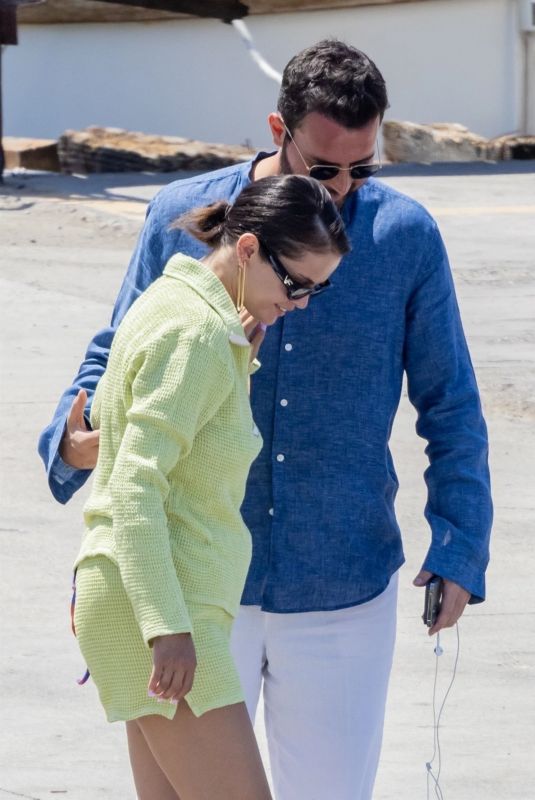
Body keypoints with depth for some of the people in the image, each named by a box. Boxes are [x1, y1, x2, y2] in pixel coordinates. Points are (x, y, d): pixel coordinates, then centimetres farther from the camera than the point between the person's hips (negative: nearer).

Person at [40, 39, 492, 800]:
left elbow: (451, 407, 3)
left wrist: (459, 547, -5)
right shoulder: (180, 218, -4)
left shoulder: (406, 237, -4)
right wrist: (72, 438, -14)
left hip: (345, 592, 0)